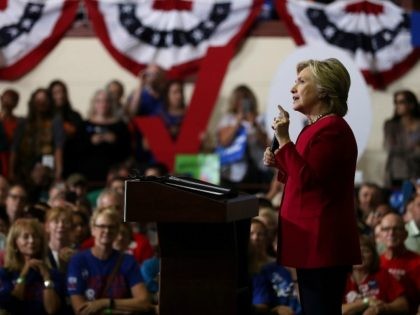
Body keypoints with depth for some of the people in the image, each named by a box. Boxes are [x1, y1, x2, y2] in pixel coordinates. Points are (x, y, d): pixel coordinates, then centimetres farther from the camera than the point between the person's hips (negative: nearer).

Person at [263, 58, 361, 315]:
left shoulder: (332, 129, -15)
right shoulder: (318, 127, 18)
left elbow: (308, 181, -23)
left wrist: (284, 141, -21)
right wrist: (279, 164, 12)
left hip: (323, 244, -11)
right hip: (314, 242, 11)